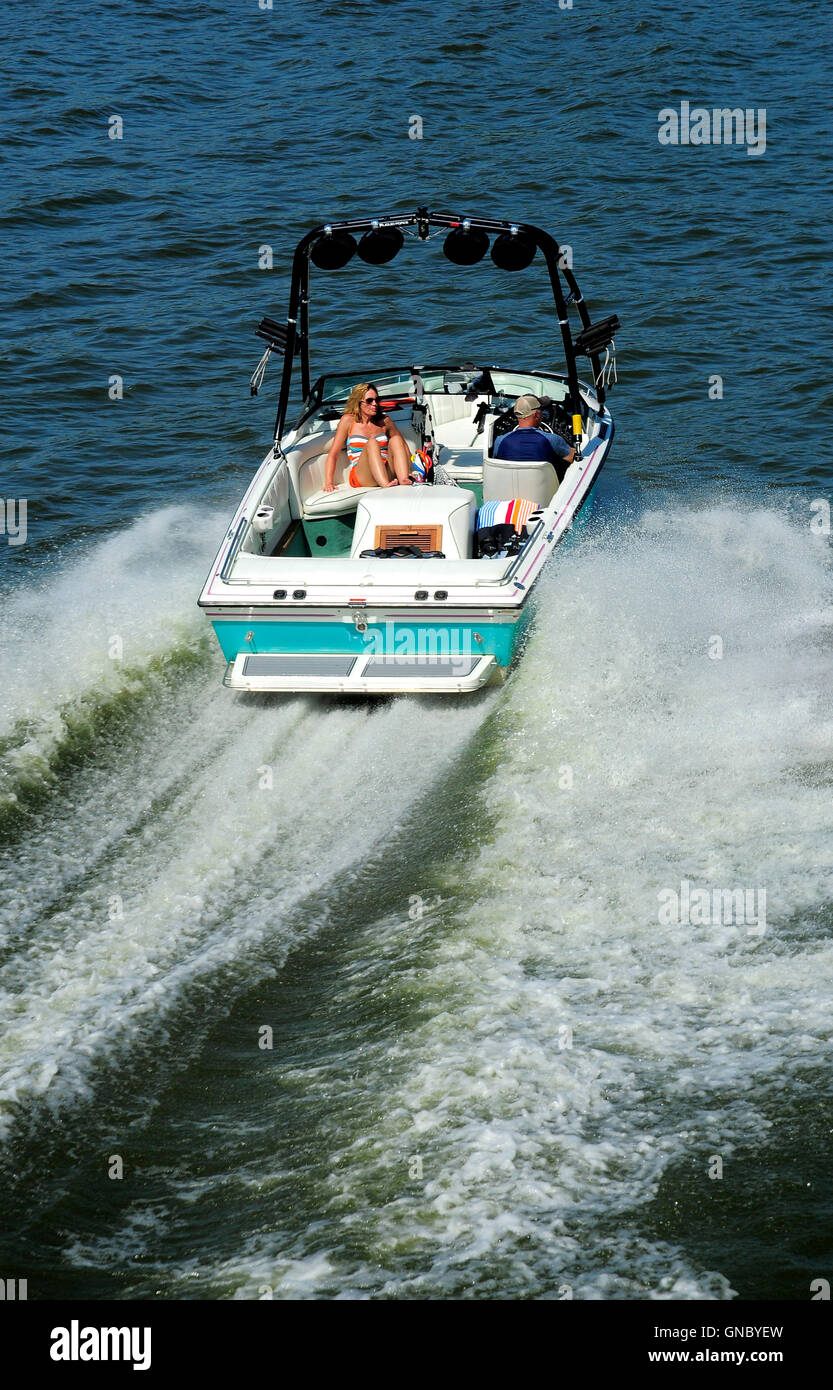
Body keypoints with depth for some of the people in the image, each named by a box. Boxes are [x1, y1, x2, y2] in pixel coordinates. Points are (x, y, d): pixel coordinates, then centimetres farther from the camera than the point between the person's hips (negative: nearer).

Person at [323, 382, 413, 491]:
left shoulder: (384, 421, 17)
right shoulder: (348, 420, 9)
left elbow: (404, 447, 21)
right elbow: (333, 454, 6)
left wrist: (410, 469, 2)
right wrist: (329, 482, -8)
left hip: (387, 472, 3)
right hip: (360, 477, -3)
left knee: (395, 439, -18)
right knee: (372, 442, -28)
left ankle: (404, 480, -43)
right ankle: (385, 484, -54)